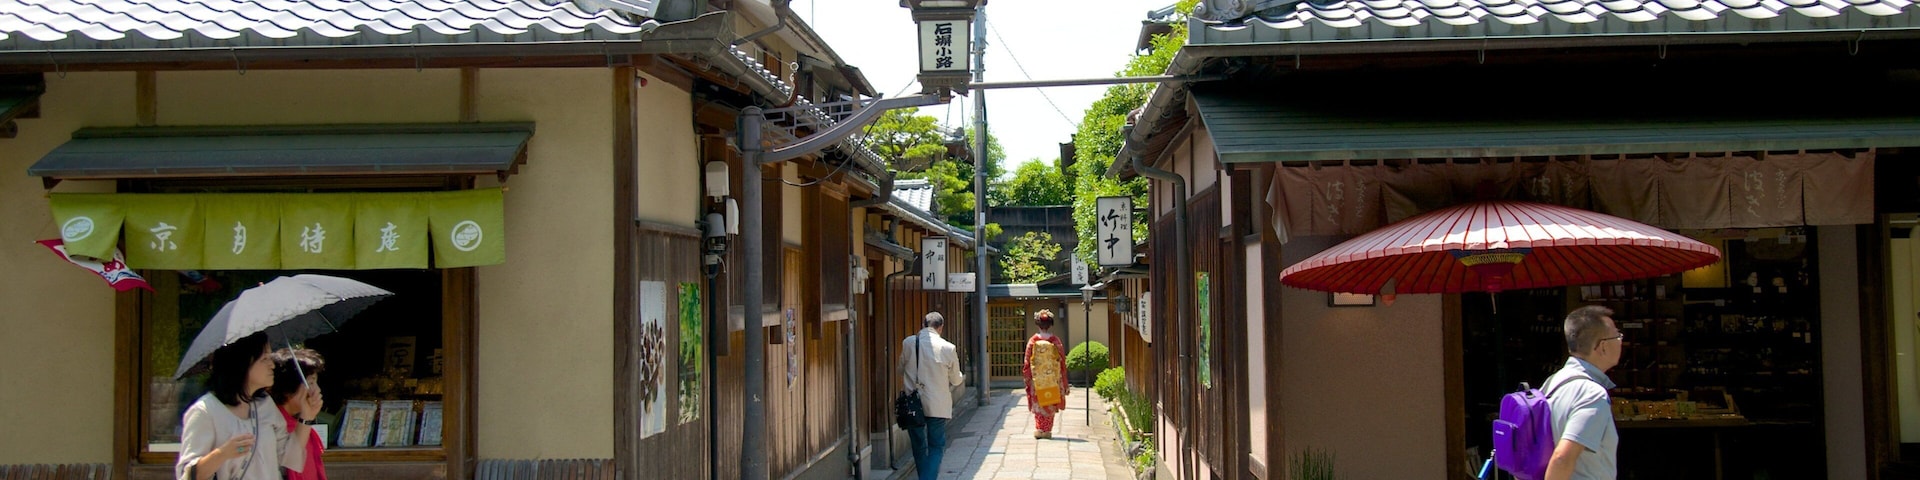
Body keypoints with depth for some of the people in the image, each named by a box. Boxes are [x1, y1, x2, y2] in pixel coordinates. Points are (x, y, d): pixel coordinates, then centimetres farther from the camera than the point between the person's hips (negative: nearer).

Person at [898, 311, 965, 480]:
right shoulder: (948, 348, -9)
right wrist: (962, 377, 27)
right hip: (938, 406, -2)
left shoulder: (908, 343, -5)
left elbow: (901, 370, 10)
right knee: (936, 447, 8)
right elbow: (955, 379, 4)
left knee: (918, 447, 16)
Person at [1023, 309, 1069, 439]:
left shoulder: (1033, 341, -6)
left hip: (1037, 378, 0)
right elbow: (1062, 360, -2)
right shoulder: (1055, 341, -7)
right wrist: (1063, 380, 6)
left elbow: (1027, 361, -3)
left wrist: (1027, 377, 7)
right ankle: (1047, 430, 12)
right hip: (1053, 378, 0)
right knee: (1050, 405, 11)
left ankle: (1039, 429, 3)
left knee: (1038, 403, 11)